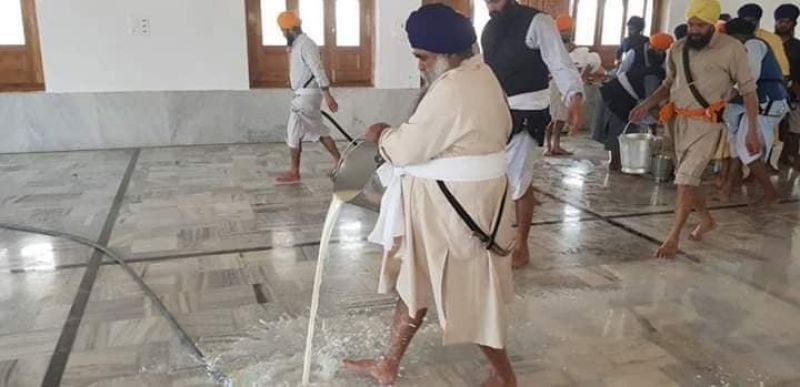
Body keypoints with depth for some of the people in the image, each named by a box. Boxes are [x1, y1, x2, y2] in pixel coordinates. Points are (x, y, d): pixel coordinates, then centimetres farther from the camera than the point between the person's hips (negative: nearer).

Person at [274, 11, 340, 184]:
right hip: (304, 94, 10)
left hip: (307, 95, -10)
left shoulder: (305, 44, -16)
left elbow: (318, 70, -23)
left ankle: (294, 172, 5)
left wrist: (327, 95, -28)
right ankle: (340, 162, 17)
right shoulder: (297, 44, 16)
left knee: (294, 132, -4)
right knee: (318, 131, 12)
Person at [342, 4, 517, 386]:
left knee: (465, 290, 5)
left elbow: (409, 148, -22)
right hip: (466, 195, 11)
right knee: (417, 276, 17)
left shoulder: (452, 90, -24)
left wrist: (382, 135, 0)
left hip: (452, 203, -11)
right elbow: (503, 129, 20)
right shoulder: (480, 74, 9)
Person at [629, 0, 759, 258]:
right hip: (677, 120, 5)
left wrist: (753, 131, -9)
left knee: (686, 180, -11)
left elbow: (748, 90, -5)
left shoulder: (732, 48, -9)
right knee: (687, 177, 14)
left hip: (706, 124, -5)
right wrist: (646, 105, 1)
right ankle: (706, 219, 37)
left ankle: (673, 237, -3)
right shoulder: (678, 49, 4)